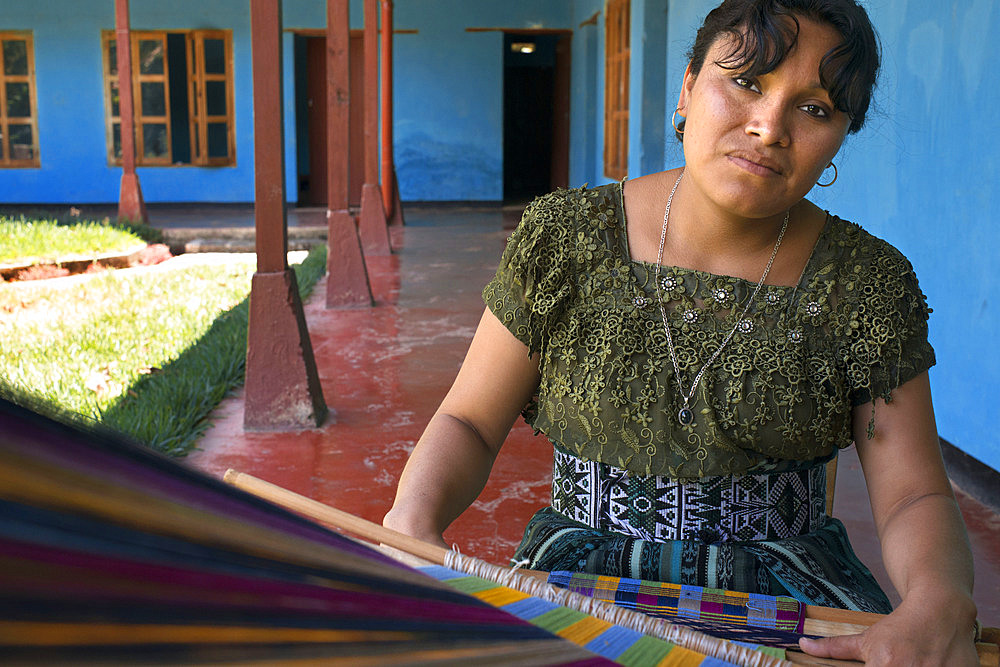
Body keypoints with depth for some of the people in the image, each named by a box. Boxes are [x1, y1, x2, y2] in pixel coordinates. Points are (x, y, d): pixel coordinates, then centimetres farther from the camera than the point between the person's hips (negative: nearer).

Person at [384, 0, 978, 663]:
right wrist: (413, 518, -22)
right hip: (583, 577, -1)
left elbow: (914, 496, -3)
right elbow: (470, 424, -1)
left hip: (786, 590, 3)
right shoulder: (563, 240, -4)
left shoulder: (870, 282, -2)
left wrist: (939, 606, -25)